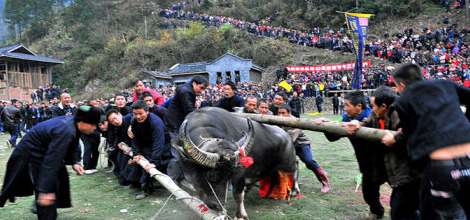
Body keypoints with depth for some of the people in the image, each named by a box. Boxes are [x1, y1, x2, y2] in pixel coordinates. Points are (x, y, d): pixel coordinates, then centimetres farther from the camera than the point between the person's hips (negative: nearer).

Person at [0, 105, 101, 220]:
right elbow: (52, 160, -40)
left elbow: (71, 146, 9)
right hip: (32, 154, -10)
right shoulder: (65, 131, -38)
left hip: (46, 150, 10)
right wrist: (46, 190, -39)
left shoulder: (73, 121, -10)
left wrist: (74, 162, -3)